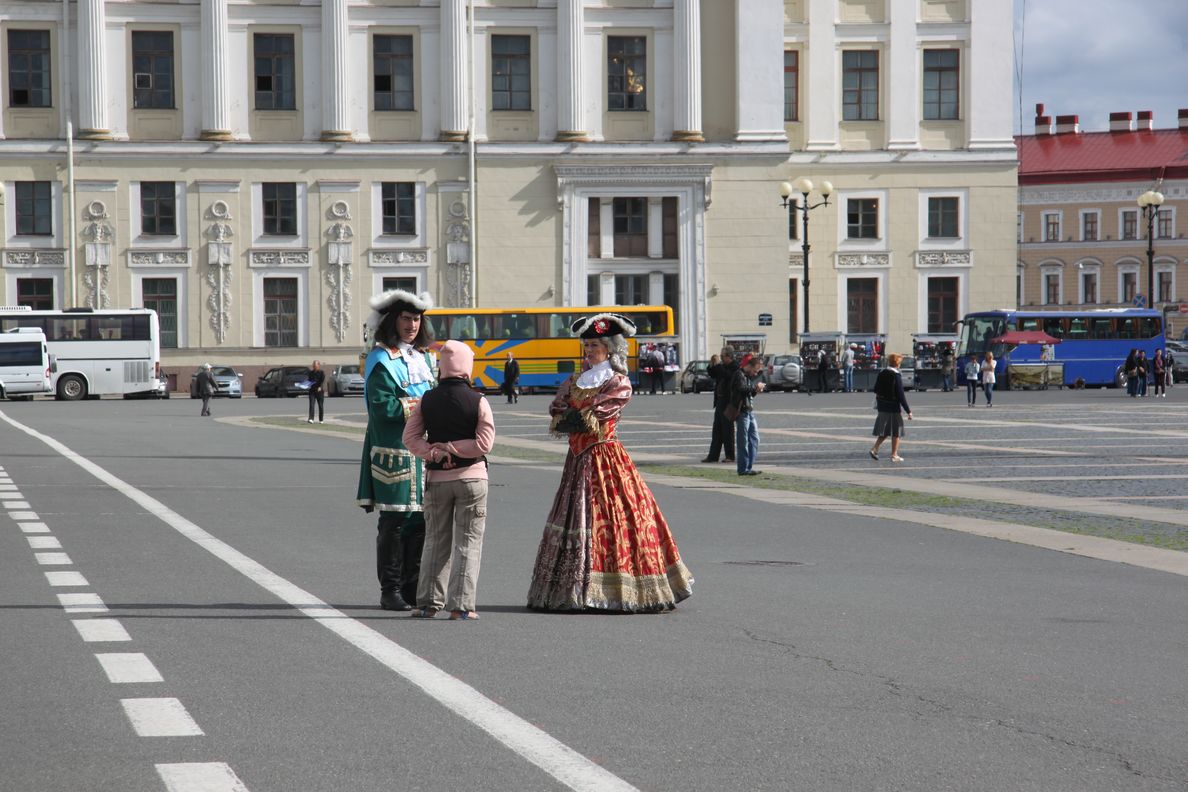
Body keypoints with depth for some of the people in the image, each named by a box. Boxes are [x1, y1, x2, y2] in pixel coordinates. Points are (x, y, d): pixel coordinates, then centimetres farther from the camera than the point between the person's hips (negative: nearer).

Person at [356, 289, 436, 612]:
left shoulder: (423, 357, 17)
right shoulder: (381, 360, -7)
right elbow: (382, 408, -16)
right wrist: (417, 406, -12)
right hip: (394, 452, -7)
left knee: (421, 520, 8)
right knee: (395, 521, -4)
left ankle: (413, 587, 16)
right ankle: (390, 591, 3)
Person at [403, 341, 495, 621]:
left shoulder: (427, 400, 1)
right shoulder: (478, 401, -8)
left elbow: (411, 437, -4)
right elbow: (484, 443, -13)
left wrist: (434, 453, -9)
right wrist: (450, 448, -7)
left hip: (436, 479, 3)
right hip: (471, 477, -3)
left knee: (435, 541, 13)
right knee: (468, 542, 2)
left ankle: (428, 602, 11)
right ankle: (461, 605, -3)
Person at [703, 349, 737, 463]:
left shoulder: (735, 367, -12)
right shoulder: (723, 367, 13)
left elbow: (728, 375, -28)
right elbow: (711, 374, 22)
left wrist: (718, 364, -20)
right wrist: (712, 365, 4)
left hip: (728, 402, -9)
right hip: (720, 401, 9)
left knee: (728, 429, -3)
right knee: (717, 430, 10)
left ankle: (730, 456, 4)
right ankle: (713, 455, 13)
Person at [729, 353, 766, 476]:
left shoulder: (749, 376, 19)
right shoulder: (739, 375, -10)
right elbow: (742, 388, -27)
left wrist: (755, 391, 6)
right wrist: (755, 386, -17)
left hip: (750, 411, 10)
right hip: (742, 411, -10)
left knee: (754, 439, 10)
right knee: (743, 441, -6)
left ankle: (749, 467, 14)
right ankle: (743, 469, -4)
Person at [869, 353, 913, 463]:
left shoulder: (881, 374, 3)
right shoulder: (896, 376, -16)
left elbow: (876, 390, 10)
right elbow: (901, 395, -17)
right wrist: (908, 411, -14)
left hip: (882, 407, 6)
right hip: (894, 407, -6)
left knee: (884, 431, 18)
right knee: (896, 432, 7)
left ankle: (874, 449, 5)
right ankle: (894, 455, 10)